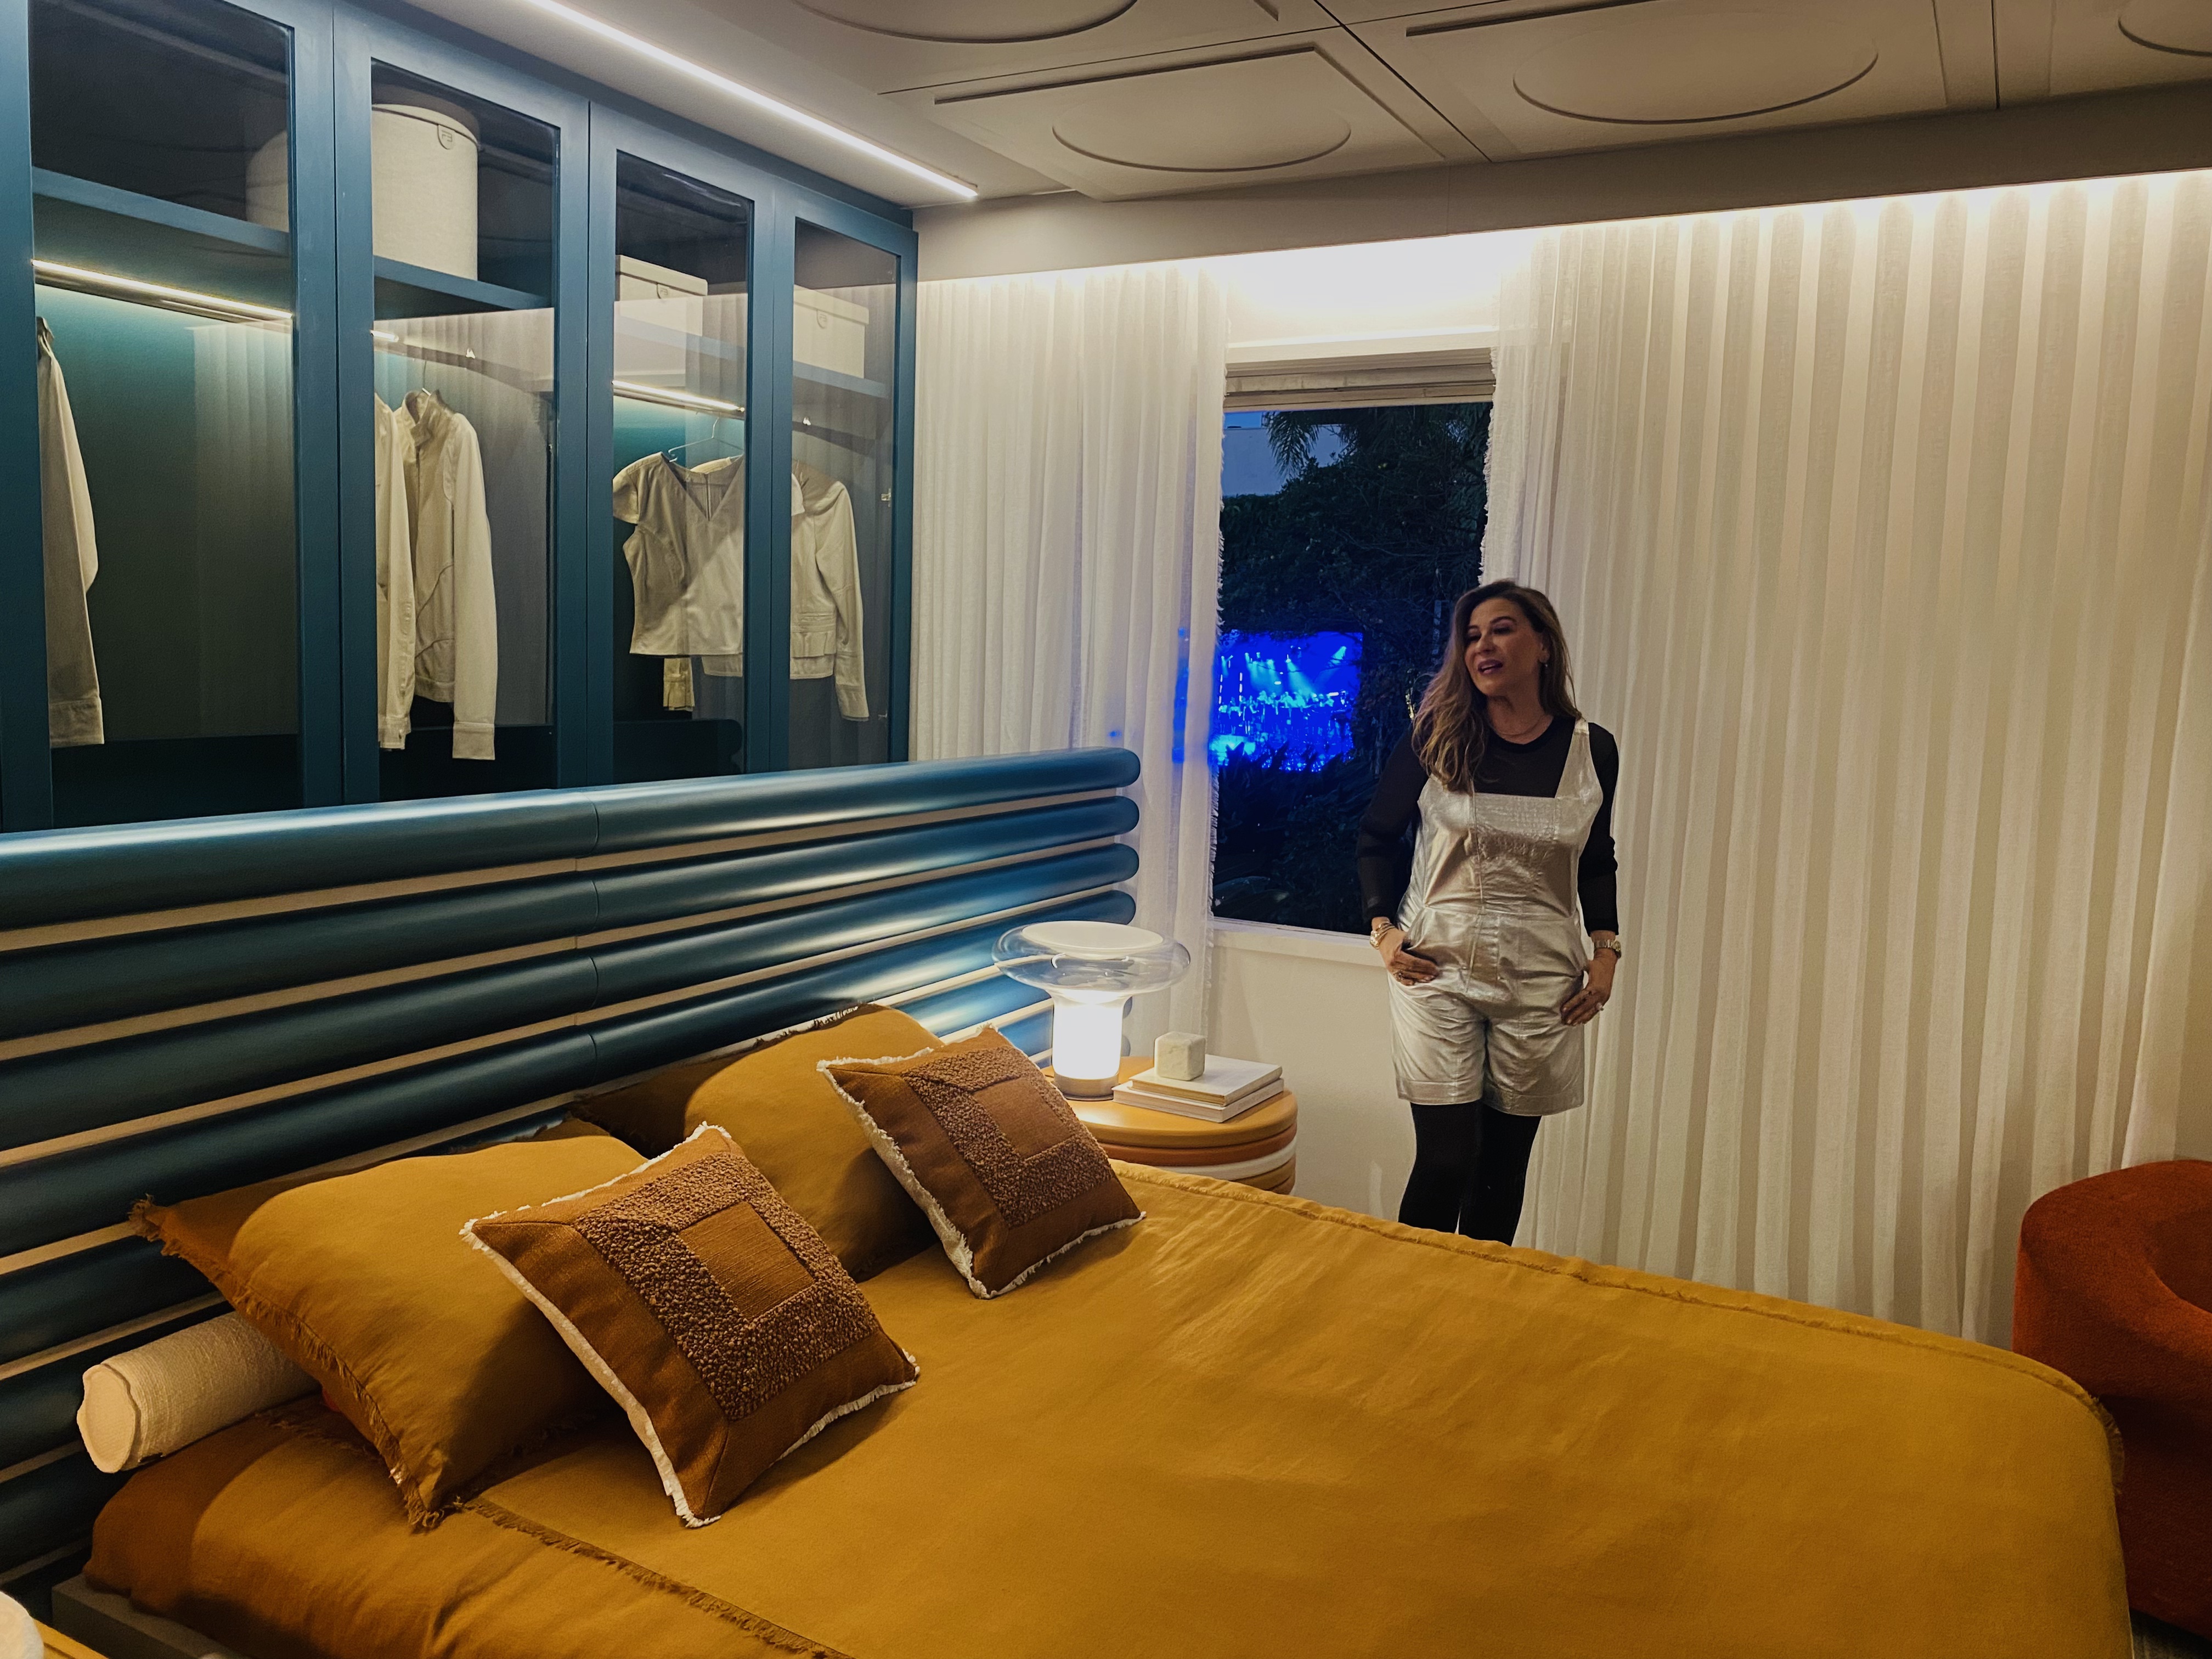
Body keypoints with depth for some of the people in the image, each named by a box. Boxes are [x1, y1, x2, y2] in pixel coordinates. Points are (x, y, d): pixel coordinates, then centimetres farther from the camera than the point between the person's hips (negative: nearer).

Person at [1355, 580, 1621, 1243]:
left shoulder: (1592, 750, 2)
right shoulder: (1436, 736, -4)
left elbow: (1597, 861, 16)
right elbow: (1376, 833, 9)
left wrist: (1606, 952, 4)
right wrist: (1382, 928, -1)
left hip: (1541, 982, 2)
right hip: (1438, 967, -2)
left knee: (1505, 1164, 8)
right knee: (1446, 1158, -6)